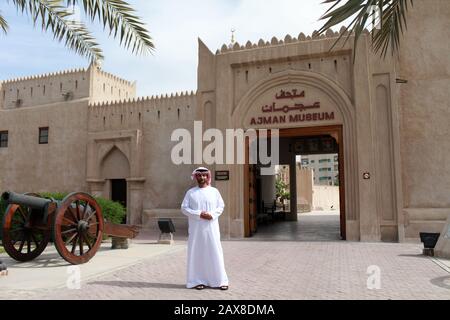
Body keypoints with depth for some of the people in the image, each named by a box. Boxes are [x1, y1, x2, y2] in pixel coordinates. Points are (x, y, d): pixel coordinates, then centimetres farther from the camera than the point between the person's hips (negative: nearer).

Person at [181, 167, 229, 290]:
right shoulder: (190, 192, 4)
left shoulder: (214, 191, 6)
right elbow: (184, 208, -1)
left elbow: (221, 206, 6)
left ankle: (220, 280, 8)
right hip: (196, 228, 0)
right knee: (197, 253, 1)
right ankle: (198, 280, 10)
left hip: (211, 227, 0)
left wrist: (212, 215, -12)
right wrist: (199, 214, -13)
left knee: (215, 252, 0)